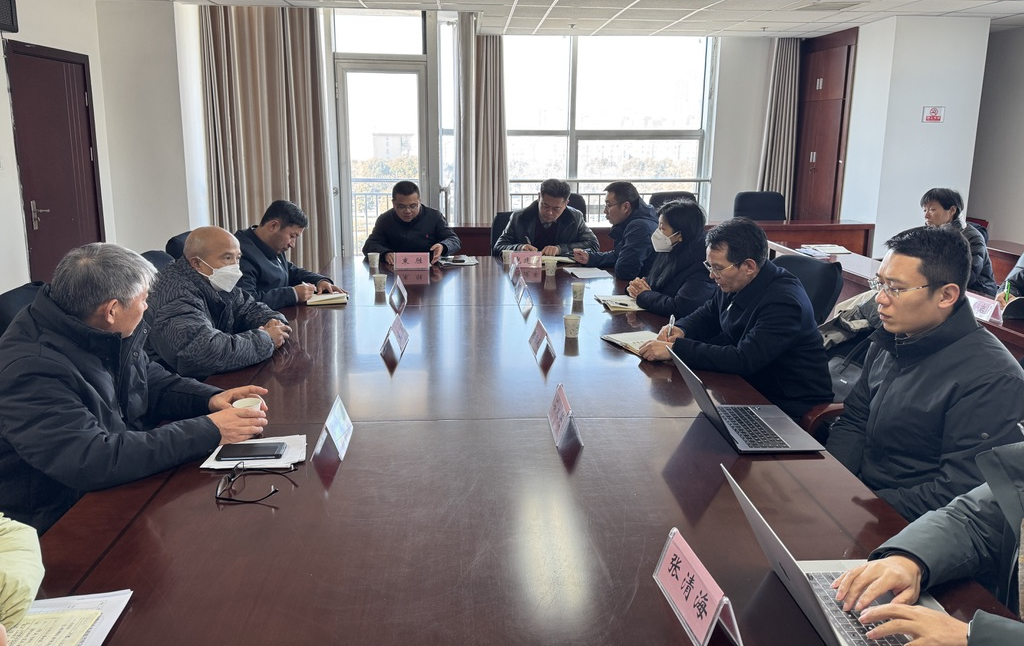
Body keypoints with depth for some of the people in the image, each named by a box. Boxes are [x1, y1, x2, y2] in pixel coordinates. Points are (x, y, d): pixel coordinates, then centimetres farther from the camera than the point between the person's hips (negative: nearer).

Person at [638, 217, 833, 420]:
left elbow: (743, 361, -32)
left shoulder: (784, 302, -26)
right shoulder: (735, 283, -1)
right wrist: (681, 330, -6)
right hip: (753, 388, 8)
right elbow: (707, 315, 16)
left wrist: (675, 349, -31)